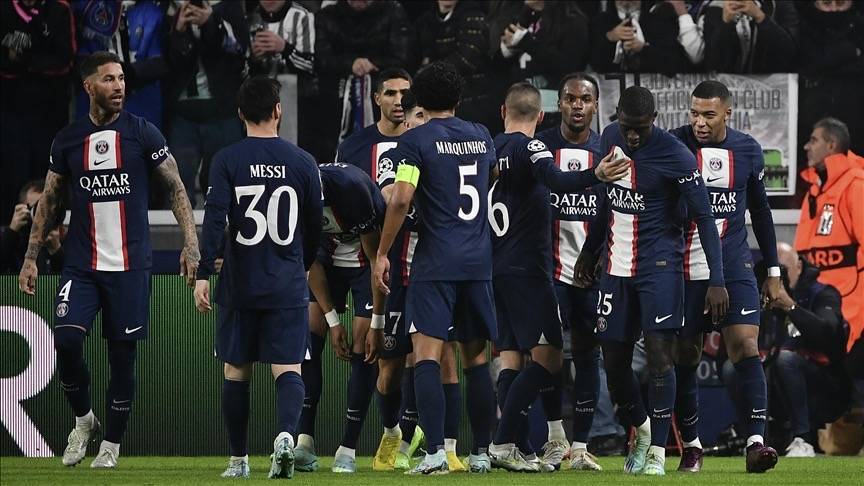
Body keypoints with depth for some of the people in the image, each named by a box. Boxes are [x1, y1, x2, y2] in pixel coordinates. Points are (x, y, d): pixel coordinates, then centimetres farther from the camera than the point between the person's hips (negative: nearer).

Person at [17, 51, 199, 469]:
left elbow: (175, 187, 2)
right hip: (81, 263, 1)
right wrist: (31, 257, 9)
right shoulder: (67, 140, 6)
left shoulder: (142, 133, -1)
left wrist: (190, 243, -8)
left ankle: (111, 444, 15)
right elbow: (49, 201, 14)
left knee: (122, 353, 1)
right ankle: (83, 419, 8)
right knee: (66, 339, -16)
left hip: (130, 263, -1)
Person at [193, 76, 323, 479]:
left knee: (236, 373, 11)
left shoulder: (227, 160, -4)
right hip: (288, 287, 0)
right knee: (287, 370, -2)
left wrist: (203, 275, -12)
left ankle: (238, 460, 16)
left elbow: (214, 219, -13)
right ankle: (286, 434, -30)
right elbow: (315, 225, 10)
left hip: (239, 286, 0)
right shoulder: (302, 162, 2)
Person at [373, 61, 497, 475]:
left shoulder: (416, 140, -5)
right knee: (475, 357, 11)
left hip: (436, 262, -5)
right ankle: (481, 452, 13)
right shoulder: (481, 137, 12)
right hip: (478, 259, 5)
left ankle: (435, 451, -18)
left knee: (426, 355, -7)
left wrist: (382, 253, -8)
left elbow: (402, 198, -15)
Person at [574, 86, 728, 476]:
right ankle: (642, 430, 30)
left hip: (659, 264, -6)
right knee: (614, 363, 6)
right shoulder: (610, 138, 4)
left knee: (659, 354, -12)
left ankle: (657, 451, -5)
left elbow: (704, 218, -13)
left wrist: (717, 280, -17)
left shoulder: (675, 156, -15)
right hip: (616, 266, 6)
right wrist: (590, 250, 26)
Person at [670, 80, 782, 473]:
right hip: (685, 270, -1)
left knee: (746, 347, -13)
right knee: (685, 358, 3)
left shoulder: (747, 150, 5)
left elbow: (761, 212, 16)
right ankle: (691, 445, 17)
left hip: (734, 267, 1)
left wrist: (773, 271, 16)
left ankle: (756, 441, -18)